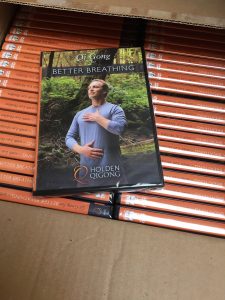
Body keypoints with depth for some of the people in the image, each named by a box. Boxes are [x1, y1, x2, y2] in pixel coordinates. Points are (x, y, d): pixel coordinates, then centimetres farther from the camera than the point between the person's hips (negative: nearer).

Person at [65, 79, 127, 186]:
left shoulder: (114, 108, 3)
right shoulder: (80, 114, 17)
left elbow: (120, 128, -15)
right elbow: (69, 137, 14)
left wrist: (98, 118, -5)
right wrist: (80, 149, -6)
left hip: (110, 168, -4)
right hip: (87, 169, 4)